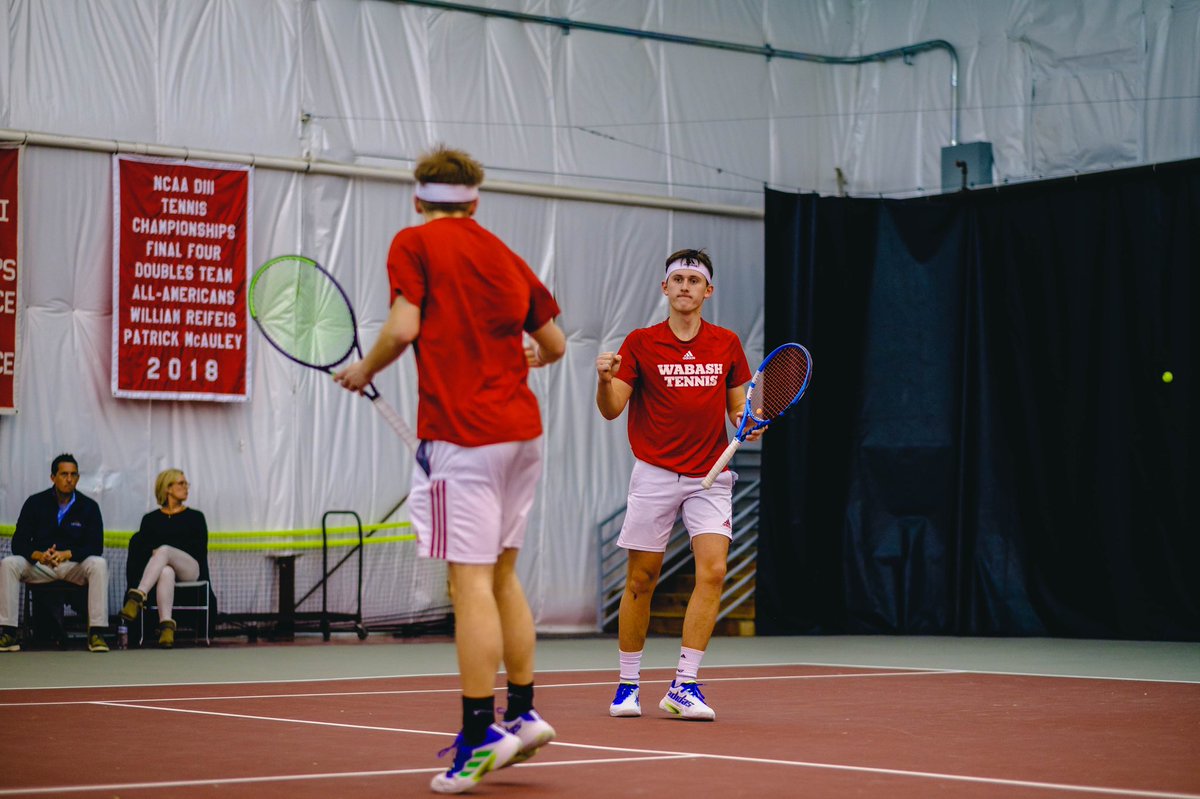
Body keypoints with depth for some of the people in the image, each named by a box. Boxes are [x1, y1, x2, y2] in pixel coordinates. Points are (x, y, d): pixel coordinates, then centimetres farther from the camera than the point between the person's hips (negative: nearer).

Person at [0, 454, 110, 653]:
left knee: (99, 564, -33)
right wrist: (38, 555, -25)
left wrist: (66, 554, -24)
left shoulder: (89, 506, 0)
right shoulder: (35, 503, 2)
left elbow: (96, 547, -7)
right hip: (39, 565, 1)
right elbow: (18, 543, -3)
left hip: (75, 565, -1)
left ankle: (96, 633, -37)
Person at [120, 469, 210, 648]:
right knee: (166, 572, -39)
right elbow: (142, 548, 12)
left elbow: (201, 551, 10)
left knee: (164, 550, -35)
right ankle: (166, 625, -57)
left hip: (189, 569, 0)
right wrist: (152, 552, -7)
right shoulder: (151, 519, 20)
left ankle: (138, 597, -53)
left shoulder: (195, 517, 19)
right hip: (159, 569, 0)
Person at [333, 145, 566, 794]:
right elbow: (554, 343, 18)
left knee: (470, 581, -7)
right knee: (502, 575, 16)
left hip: (462, 434, -6)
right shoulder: (505, 255, 15)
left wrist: (363, 372, 4)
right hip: (521, 428, 6)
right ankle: (522, 714, 18)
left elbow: (403, 327, -13)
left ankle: (479, 736, -8)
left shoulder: (414, 243, -1)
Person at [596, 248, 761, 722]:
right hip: (654, 474, -2)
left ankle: (684, 686, -9)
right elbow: (612, 409, -5)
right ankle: (628, 684, 16)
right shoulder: (640, 343, 0)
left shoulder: (726, 344, 7)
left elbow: (737, 407, 14)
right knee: (641, 580, 1)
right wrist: (605, 380, -25)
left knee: (713, 572, -13)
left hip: (710, 476, 2)